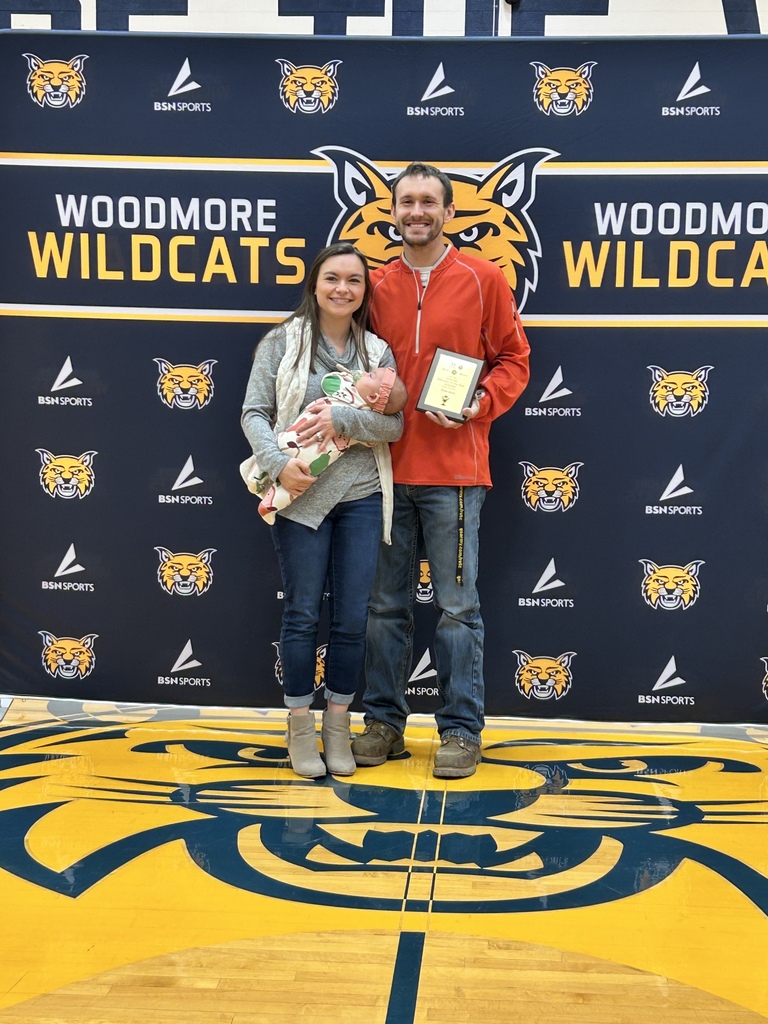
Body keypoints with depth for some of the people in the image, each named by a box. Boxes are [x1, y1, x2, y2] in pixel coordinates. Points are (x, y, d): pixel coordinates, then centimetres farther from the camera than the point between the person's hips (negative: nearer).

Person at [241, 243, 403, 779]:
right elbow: (254, 413, -3)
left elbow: (394, 425, 0)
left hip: (362, 497, 3)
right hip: (300, 495, -2)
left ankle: (338, 725, 23)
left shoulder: (378, 352, 9)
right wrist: (279, 463, -19)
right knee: (302, 615, 4)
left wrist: (342, 417, -15)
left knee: (352, 618, 6)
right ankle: (301, 728, 20)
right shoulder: (283, 341, 2)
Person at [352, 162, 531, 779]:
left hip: (454, 471, -3)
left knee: (458, 606, 2)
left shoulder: (483, 279, 3)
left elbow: (513, 359, 4)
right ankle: (384, 722, 22)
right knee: (387, 605, 10)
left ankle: (462, 730, 14)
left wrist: (482, 403, -12)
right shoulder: (377, 286, 11)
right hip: (388, 468, 4)